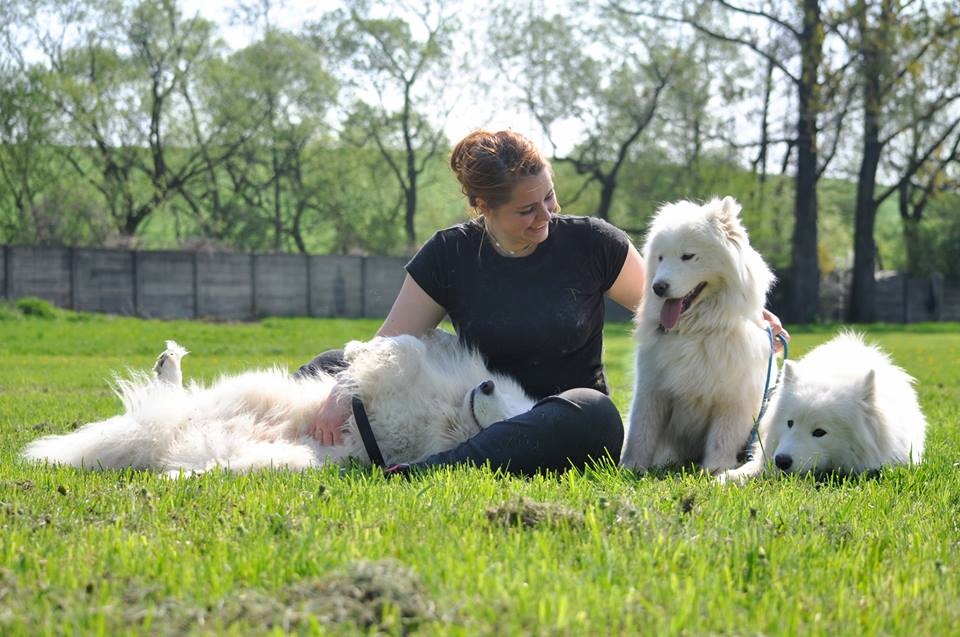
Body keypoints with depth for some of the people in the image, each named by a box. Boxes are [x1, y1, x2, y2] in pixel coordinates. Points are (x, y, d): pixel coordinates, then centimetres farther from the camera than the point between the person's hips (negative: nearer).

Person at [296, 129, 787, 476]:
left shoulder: (590, 244, -2)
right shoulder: (450, 255, 1)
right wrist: (344, 393, -24)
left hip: (565, 431, -2)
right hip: (478, 414, 2)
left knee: (593, 414, -42)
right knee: (332, 368, -9)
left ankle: (420, 475, -54)